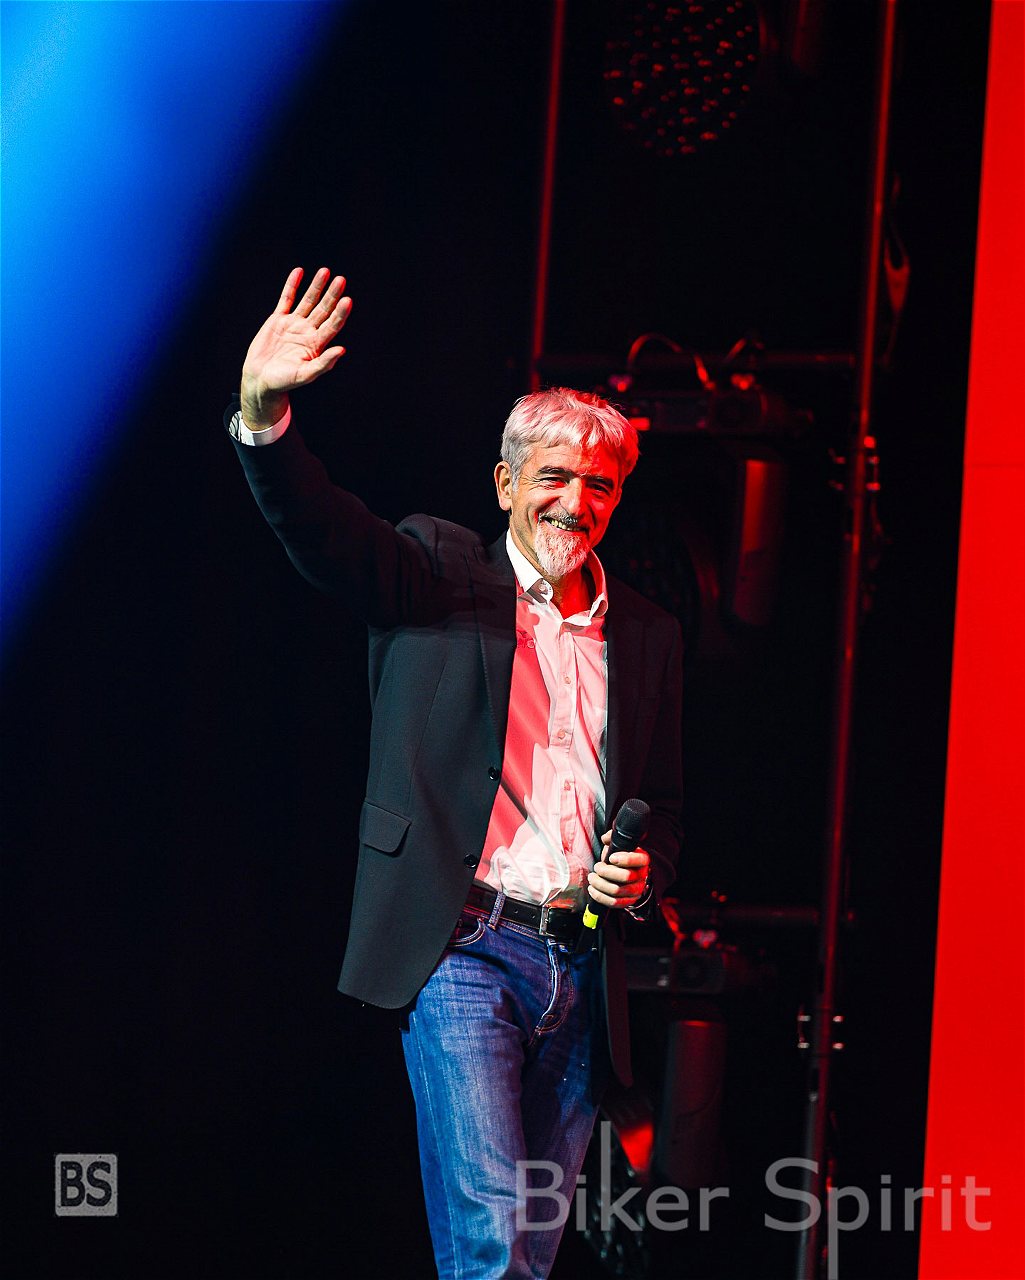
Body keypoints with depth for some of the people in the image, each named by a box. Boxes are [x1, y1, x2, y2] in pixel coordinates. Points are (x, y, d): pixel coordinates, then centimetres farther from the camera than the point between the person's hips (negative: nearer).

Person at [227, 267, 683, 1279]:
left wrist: (642, 872, 0)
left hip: (582, 968, 5)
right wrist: (263, 415, -32)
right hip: (462, 953, -5)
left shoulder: (646, 634, 16)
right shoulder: (437, 578, 3)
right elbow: (320, 530, -14)